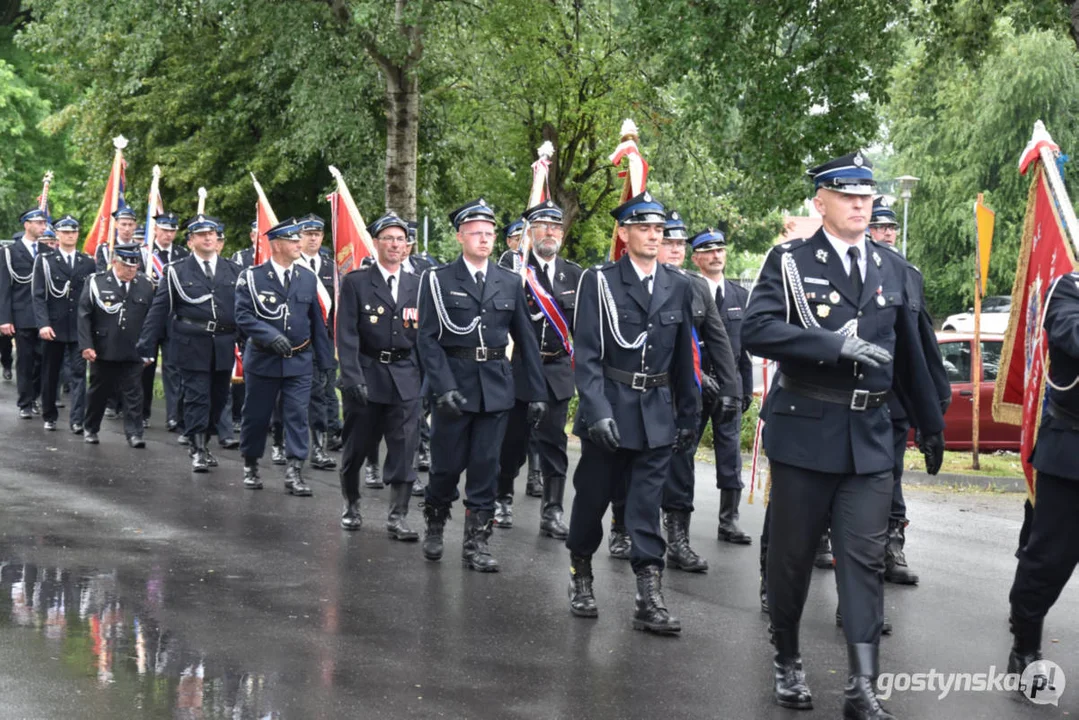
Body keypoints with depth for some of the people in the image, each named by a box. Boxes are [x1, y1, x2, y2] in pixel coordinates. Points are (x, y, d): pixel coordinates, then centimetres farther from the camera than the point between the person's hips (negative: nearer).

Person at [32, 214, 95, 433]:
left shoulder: (88, 262, 8)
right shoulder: (44, 261, 2)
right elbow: (39, 296, -4)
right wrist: (43, 324, -15)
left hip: (80, 328, 1)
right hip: (53, 327, -1)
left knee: (79, 373, -6)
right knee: (50, 374, 9)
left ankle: (77, 419, -8)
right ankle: (49, 416, 22)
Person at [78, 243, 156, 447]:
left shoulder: (146, 285, 2)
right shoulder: (96, 282, -3)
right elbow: (84, 315, -4)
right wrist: (86, 345, -10)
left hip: (133, 352, 1)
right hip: (103, 351, 0)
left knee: (133, 393, -1)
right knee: (98, 391, 12)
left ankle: (134, 433, 3)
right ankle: (90, 429, 27)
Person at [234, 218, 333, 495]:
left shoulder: (308, 277, 6)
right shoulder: (252, 277, -5)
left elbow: (317, 321, 10)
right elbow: (243, 315, -11)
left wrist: (325, 359, 10)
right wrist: (271, 336, -25)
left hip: (300, 360, 2)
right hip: (262, 359, -2)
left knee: (297, 415, -5)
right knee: (256, 415, 9)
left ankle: (294, 473, -3)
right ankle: (250, 466, 28)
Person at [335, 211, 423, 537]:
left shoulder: (417, 286, 9)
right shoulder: (355, 283, 0)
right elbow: (347, 335, -6)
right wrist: (353, 376, -15)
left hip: (405, 377, 2)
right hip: (366, 374, -2)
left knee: (404, 448, -3)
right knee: (356, 446, 9)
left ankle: (398, 516, 2)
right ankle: (351, 505, 29)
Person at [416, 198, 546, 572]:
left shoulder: (510, 283, 7)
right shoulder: (438, 280, -1)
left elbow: (526, 340, 9)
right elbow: (428, 338, -6)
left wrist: (537, 393, 5)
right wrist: (444, 387, -17)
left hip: (496, 385, 2)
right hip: (454, 383, -2)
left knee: (485, 467, 3)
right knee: (447, 465, 5)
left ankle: (476, 541, 11)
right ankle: (434, 526, 29)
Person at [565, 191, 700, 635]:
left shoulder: (678, 287, 8)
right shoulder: (598, 282, -4)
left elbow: (684, 358, 12)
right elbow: (586, 354, -10)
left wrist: (689, 415, 11)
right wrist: (597, 411, -19)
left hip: (658, 414, 2)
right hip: (609, 410, -2)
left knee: (647, 507, 0)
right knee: (592, 498, 10)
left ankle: (650, 599, -1)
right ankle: (581, 578, 29)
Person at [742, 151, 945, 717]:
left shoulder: (891, 268, 10)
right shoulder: (789, 262, -3)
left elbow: (909, 354, 16)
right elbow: (756, 330, -18)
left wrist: (931, 426, 21)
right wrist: (837, 344, -24)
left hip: (870, 437, 3)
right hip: (804, 431, -3)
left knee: (863, 560, -2)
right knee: (792, 554, 9)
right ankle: (787, 661, 28)